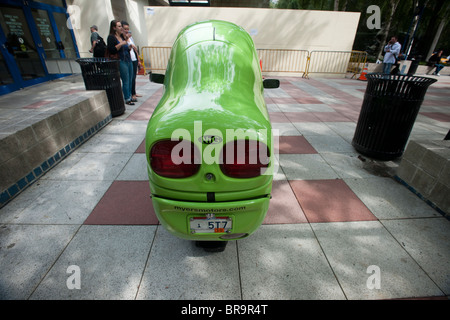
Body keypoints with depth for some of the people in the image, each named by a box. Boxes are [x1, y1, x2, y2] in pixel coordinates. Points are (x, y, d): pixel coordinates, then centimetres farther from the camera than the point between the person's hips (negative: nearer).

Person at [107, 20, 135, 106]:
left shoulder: (122, 36, 18)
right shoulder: (111, 37, -5)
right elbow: (111, 50, -15)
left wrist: (129, 47, 7)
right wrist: (121, 44, -19)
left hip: (128, 60, 8)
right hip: (121, 61, -8)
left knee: (130, 80, 9)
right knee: (126, 81, -7)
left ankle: (129, 96, 19)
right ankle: (127, 99, 0)